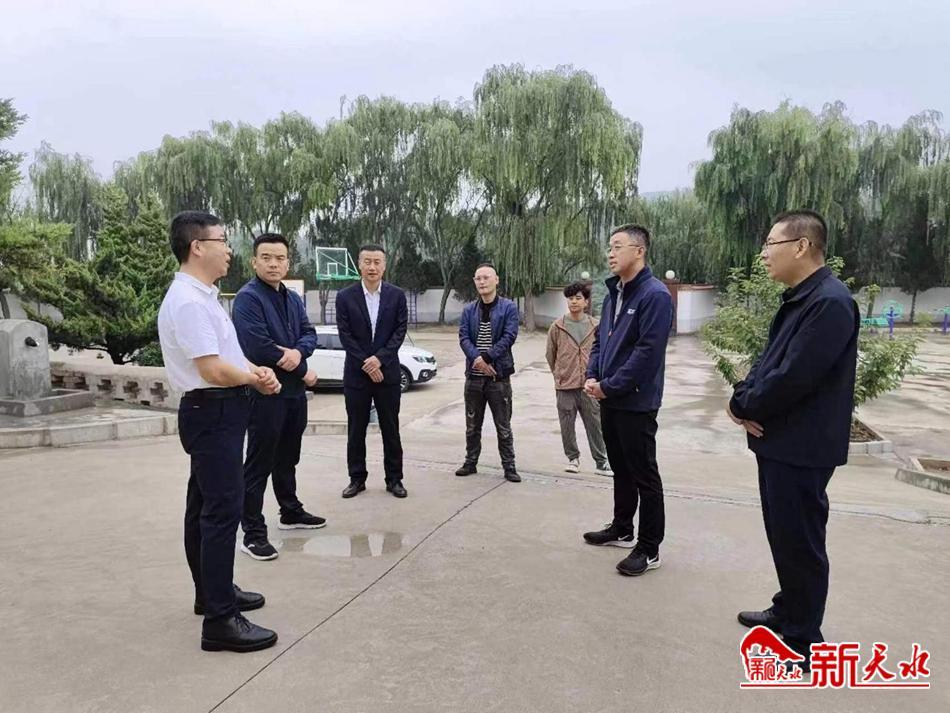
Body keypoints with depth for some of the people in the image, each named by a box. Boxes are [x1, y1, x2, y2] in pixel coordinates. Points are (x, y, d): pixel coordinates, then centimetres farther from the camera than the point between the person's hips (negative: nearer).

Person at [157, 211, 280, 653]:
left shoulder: (203, 296, 13)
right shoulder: (188, 301, -20)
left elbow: (229, 353, 18)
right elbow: (214, 370, -25)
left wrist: (257, 372, -1)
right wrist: (255, 378, -7)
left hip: (217, 413, 11)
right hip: (213, 413, -11)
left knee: (205, 507, 19)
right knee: (223, 510, -8)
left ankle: (212, 592, 35)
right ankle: (220, 620, 0)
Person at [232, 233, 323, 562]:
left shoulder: (294, 298, 12)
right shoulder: (248, 297, -13)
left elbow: (310, 334, 7)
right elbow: (258, 348, -23)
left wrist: (298, 351, -18)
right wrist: (303, 371, -13)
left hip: (294, 391, 8)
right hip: (266, 392, -8)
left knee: (288, 458, 20)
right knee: (259, 464, -1)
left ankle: (291, 511, 35)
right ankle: (253, 532, 7)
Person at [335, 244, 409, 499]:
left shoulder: (397, 295, 1)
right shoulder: (345, 296, -1)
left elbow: (400, 331, -4)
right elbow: (345, 335, -5)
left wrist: (380, 358, -15)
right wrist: (366, 364, -12)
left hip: (388, 371, 0)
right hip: (356, 372, 0)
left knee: (391, 428, 7)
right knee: (356, 429, 8)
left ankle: (394, 478, 17)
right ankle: (357, 478, 20)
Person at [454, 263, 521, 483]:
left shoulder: (509, 307, -2)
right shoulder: (469, 310, 8)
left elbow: (509, 336, -12)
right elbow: (463, 337, -2)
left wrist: (486, 357, -20)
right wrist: (477, 358, -20)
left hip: (499, 375, -3)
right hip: (474, 376, 3)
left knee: (503, 426, 4)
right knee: (472, 425, 14)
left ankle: (509, 466, 14)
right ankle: (470, 462, 27)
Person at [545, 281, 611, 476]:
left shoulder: (595, 326, 1)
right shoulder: (557, 326, -1)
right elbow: (550, 354, 8)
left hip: (589, 386, 0)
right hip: (565, 387, 0)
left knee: (595, 425, 4)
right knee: (567, 426, 8)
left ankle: (601, 462, 15)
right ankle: (573, 458, 26)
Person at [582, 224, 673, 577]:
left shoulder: (655, 295, -16)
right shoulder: (613, 293, 11)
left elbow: (647, 351, -22)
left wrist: (610, 386, -17)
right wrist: (592, 376, 1)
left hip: (636, 402, -8)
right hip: (610, 400, 8)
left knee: (644, 476, 2)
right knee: (620, 469, 20)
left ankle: (649, 548, 14)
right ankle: (621, 529, 35)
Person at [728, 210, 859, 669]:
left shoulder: (830, 303, -21)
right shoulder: (798, 300, 11)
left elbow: (793, 378, -25)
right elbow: (769, 362, 12)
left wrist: (744, 407, -10)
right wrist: (743, 396, -6)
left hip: (801, 446, -10)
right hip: (780, 440, 10)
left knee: (800, 542, 4)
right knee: (785, 537, 21)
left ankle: (802, 640, 21)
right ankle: (788, 612, 38)